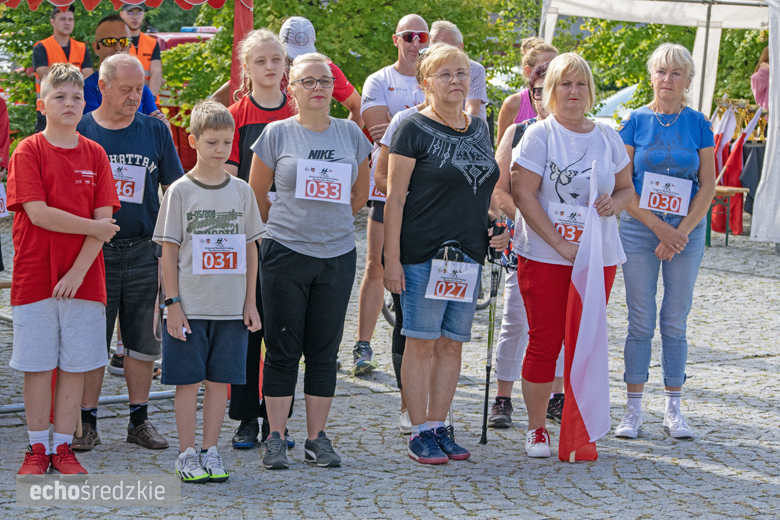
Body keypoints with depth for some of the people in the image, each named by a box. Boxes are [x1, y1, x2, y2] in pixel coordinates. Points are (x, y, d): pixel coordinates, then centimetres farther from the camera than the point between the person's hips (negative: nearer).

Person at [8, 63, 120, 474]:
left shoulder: (94, 154, 5)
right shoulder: (28, 151, -2)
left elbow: (104, 218, -2)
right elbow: (38, 213, -12)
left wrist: (79, 271, -12)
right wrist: (93, 227, -9)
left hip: (83, 280, 2)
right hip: (35, 278, -2)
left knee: (75, 366, 5)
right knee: (37, 365, 3)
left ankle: (63, 447, 15)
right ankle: (37, 448, 14)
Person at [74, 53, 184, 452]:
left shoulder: (155, 131, 6)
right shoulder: (79, 132, 1)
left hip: (143, 252, 2)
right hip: (93, 252, -2)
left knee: (143, 341, 7)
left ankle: (139, 420, 18)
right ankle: (86, 423, 10)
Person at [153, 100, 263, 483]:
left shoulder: (241, 191, 7)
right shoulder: (180, 192, -2)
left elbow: (250, 249, 11)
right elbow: (168, 251, -2)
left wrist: (250, 302, 7)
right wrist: (172, 303, -8)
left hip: (232, 307, 3)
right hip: (190, 306, -3)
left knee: (220, 379, 6)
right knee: (189, 380, 1)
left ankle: (210, 452, 15)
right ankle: (187, 455, 10)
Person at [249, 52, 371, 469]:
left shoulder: (350, 134, 7)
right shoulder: (277, 134, 0)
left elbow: (361, 192, 19)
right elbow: (256, 195, 7)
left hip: (338, 255, 2)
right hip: (285, 255, -2)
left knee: (325, 351, 6)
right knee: (283, 349, 0)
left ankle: (317, 439, 13)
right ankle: (276, 439, 8)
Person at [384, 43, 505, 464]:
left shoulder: (479, 128, 13)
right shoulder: (414, 129, -6)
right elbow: (395, 197, -9)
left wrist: (495, 227, 12)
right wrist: (391, 258, -14)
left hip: (468, 254, 6)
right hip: (423, 253, -6)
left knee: (452, 344, 9)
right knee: (422, 342, -3)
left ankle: (439, 426, 17)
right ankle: (420, 433, 4)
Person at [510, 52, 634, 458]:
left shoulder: (608, 138, 10)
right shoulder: (539, 135, -2)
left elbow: (627, 188, 18)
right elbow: (523, 194, -9)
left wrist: (614, 202, -7)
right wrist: (560, 244, -15)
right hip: (543, 255, -3)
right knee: (544, 343, -1)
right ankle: (536, 428, 13)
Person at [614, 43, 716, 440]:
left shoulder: (698, 125, 3)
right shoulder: (635, 122, 0)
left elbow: (708, 186, 2)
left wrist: (682, 231, -10)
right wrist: (659, 227, -11)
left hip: (687, 231, 1)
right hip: (639, 229, -1)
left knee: (675, 322, 4)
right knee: (641, 322, 0)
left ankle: (673, 410, 12)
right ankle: (633, 409, 6)